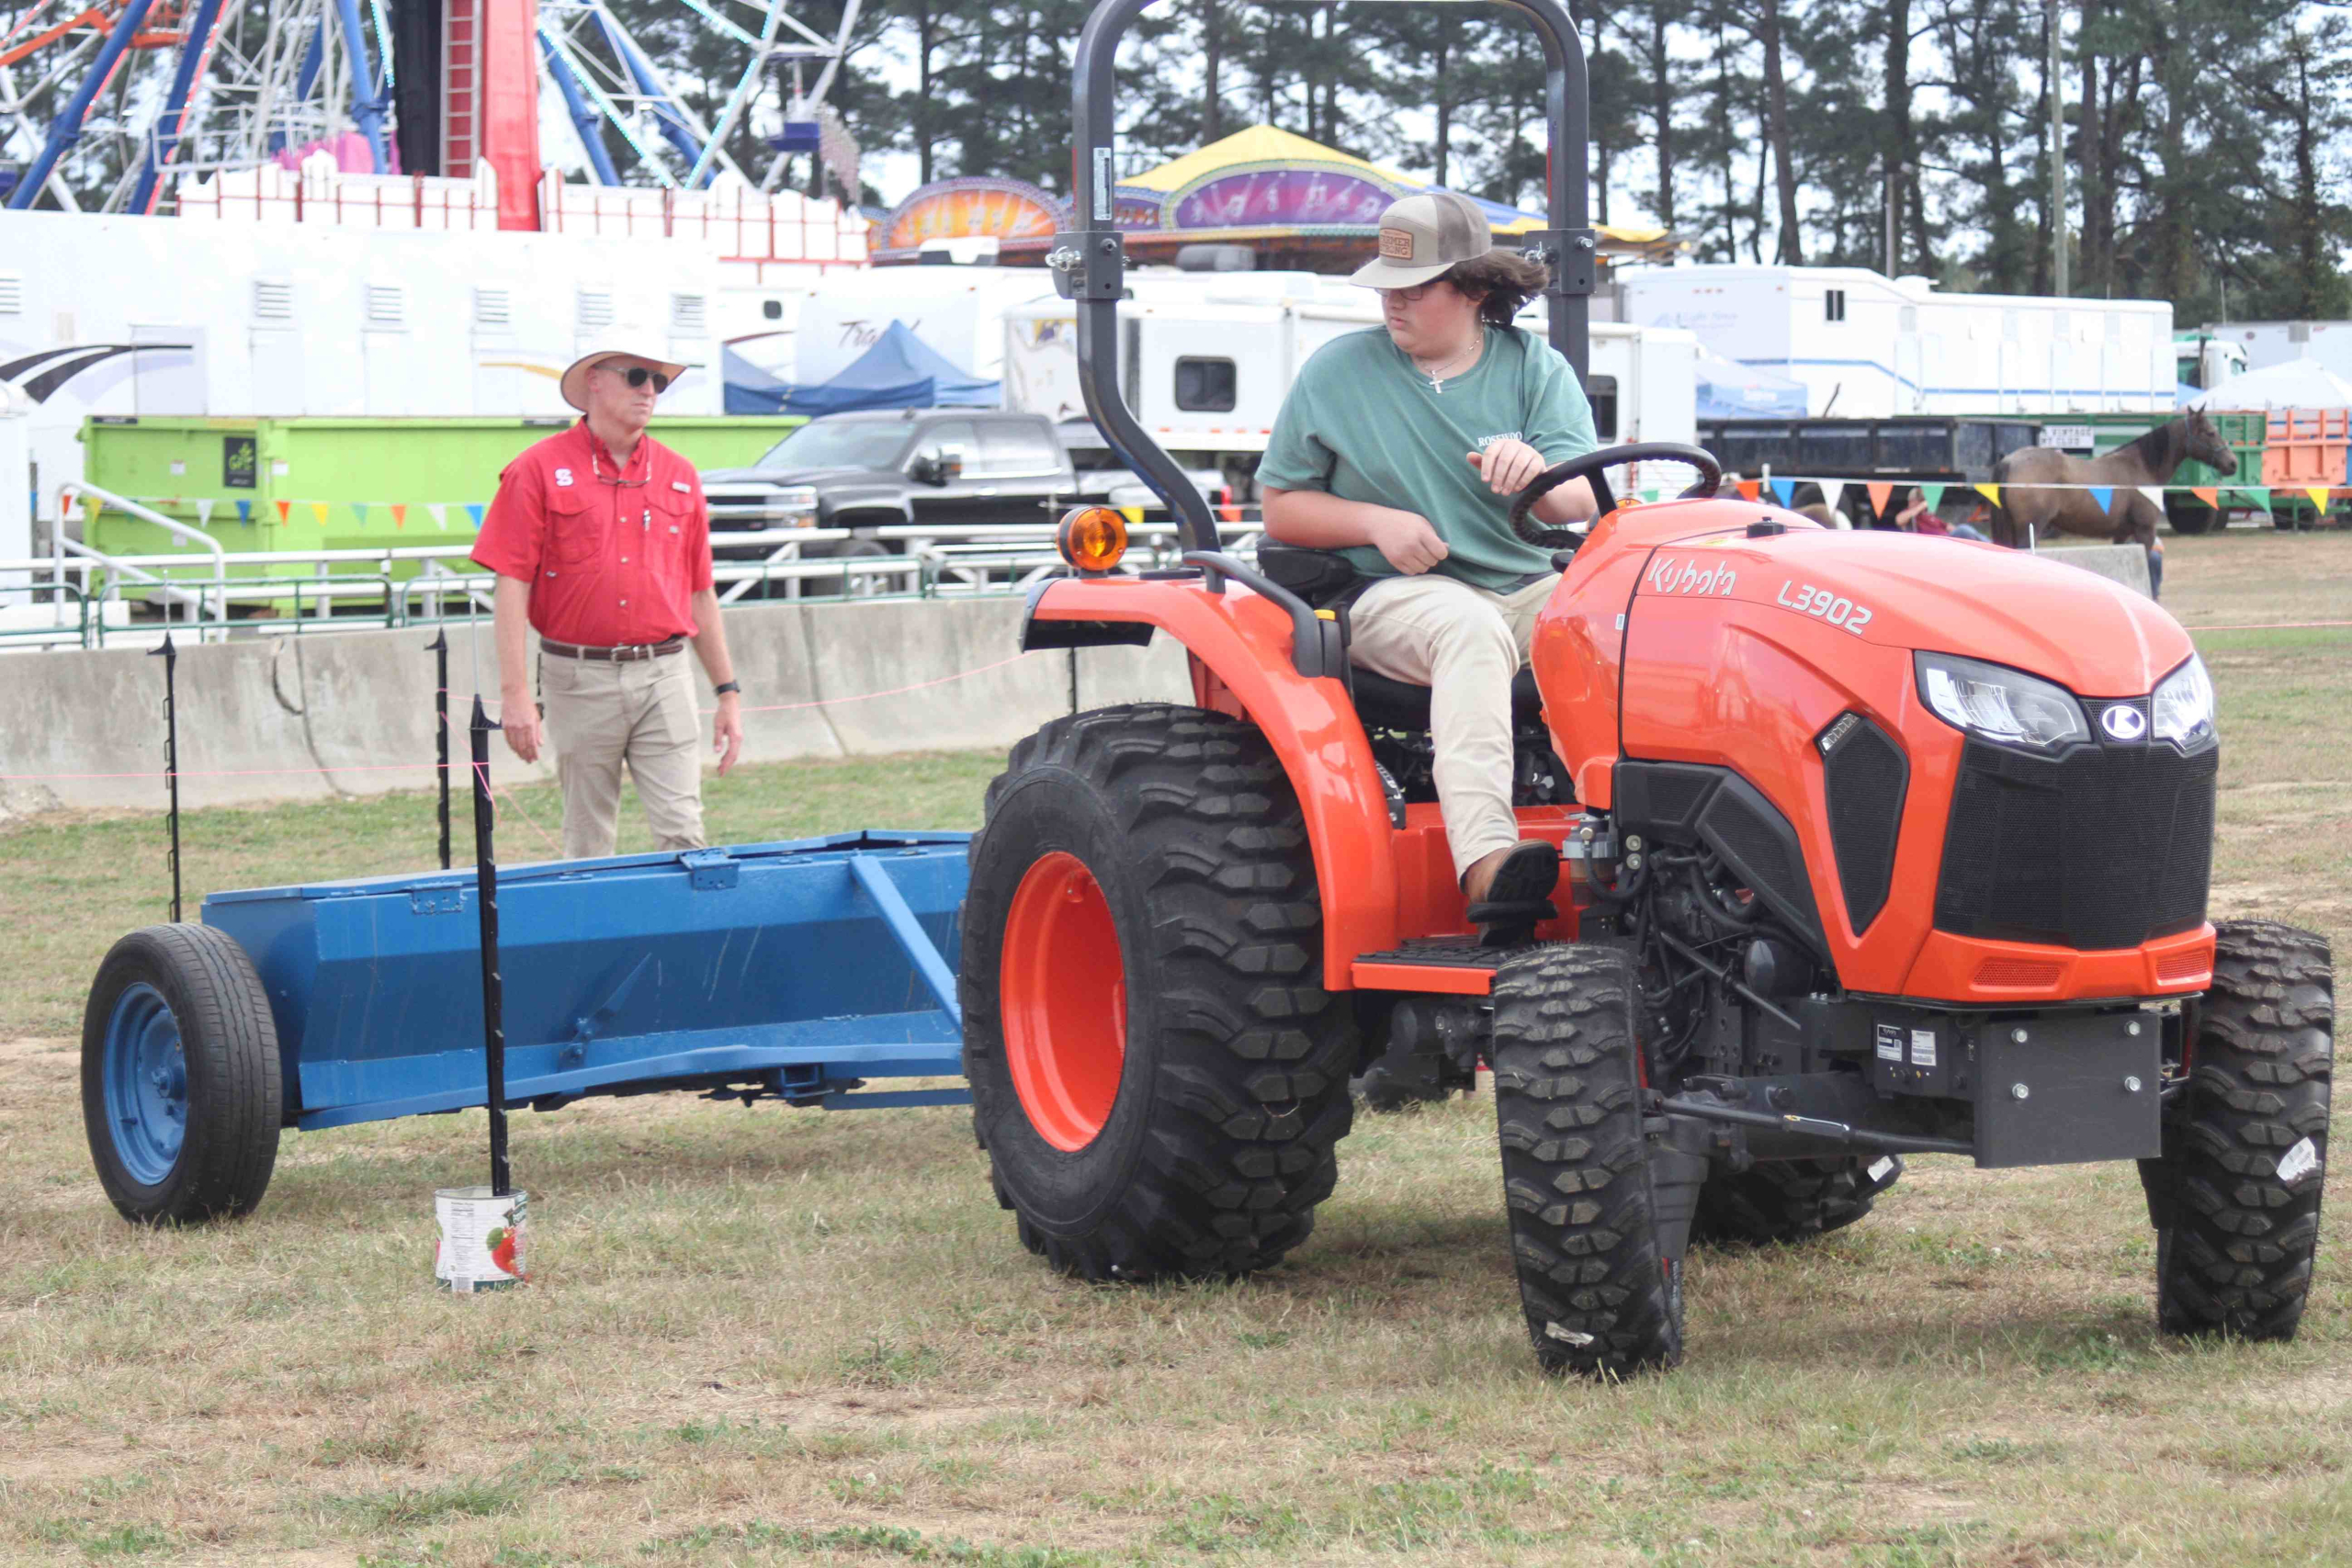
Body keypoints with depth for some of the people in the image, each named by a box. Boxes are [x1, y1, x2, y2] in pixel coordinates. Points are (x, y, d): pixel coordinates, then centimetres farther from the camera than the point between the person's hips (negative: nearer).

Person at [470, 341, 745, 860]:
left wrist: (728, 691, 13)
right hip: (579, 678, -2)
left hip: (663, 676, 2)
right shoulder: (539, 470, -1)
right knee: (587, 846, 5)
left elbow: (700, 595, 16)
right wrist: (515, 694, -12)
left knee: (683, 834, -7)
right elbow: (512, 587, -5)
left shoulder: (679, 476, 11)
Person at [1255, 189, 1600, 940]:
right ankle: (1485, 864, -57)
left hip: (1527, 588, 3)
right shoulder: (1337, 372, 7)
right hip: (1399, 595, -3)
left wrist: (1535, 474, -27)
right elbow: (1281, 507, 9)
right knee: (1470, 627, -38)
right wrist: (1377, 522, -10)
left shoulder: (1535, 368, 9)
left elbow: (1580, 499, -3)